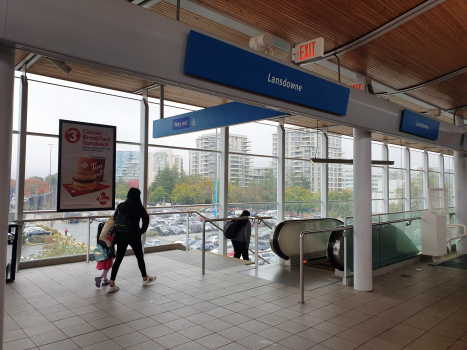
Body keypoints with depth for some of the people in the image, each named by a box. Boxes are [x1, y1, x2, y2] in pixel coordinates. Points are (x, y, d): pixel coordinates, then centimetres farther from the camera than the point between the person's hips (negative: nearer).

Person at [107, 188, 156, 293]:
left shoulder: (120, 206, 3)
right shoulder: (139, 207, -9)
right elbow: (146, 219, -16)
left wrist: (118, 232, 11)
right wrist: (141, 231, -4)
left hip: (121, 236, 4)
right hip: (134, 236, -4)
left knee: (118, 259, 8)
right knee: (140, 257, 14)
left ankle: (111, 284, 4)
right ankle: (145, 278, 31)